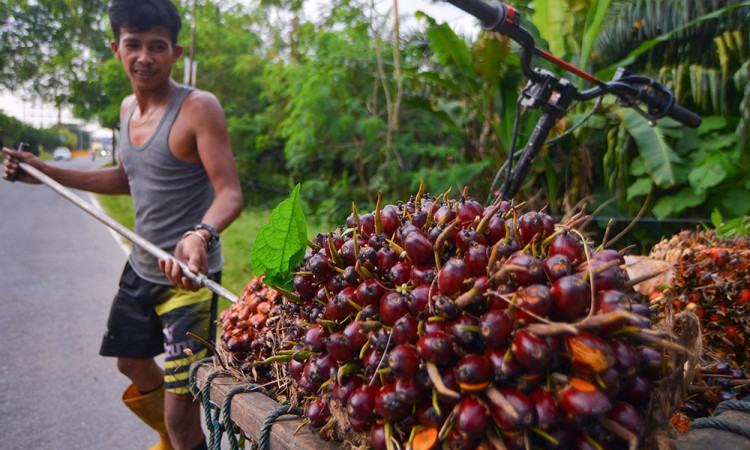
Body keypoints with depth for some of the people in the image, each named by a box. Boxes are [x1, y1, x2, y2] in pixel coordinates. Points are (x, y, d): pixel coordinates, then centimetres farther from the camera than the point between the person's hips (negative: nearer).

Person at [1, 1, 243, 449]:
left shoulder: (199, 107, -17)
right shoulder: (129, 108, 8)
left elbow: (230, 194, -25)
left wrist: (201, 235, -45)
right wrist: (47, 172, 18)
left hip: (189, 277, -8)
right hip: (140, 267, 9)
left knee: (180, 410, -8)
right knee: (132, 362, 28)